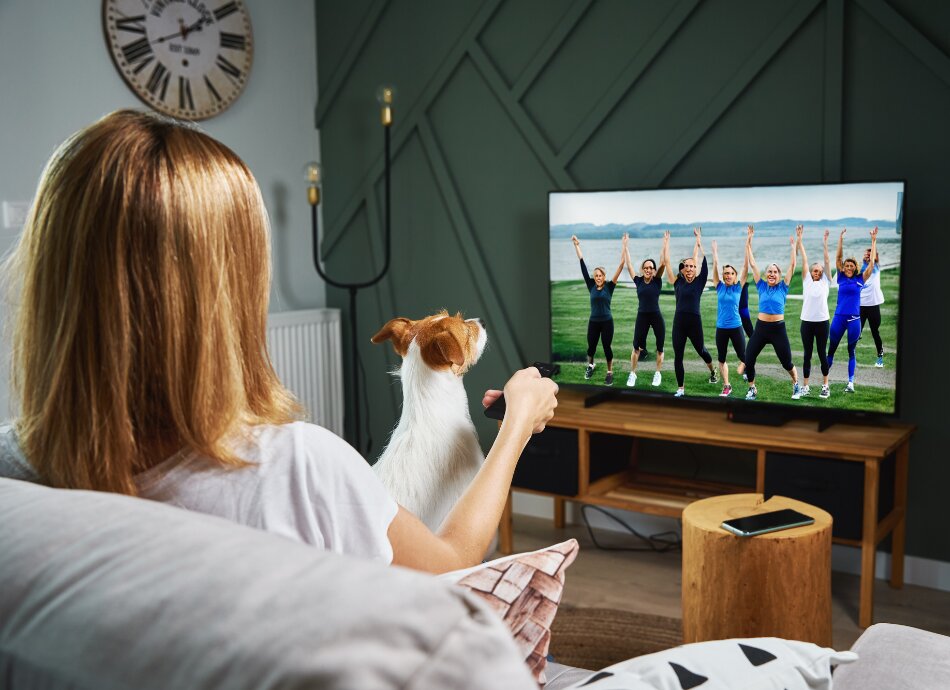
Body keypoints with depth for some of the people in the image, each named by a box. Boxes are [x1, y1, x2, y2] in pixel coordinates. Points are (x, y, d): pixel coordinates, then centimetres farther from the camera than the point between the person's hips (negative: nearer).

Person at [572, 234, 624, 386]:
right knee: (591, 347, 13)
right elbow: (582, 265, 0)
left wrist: (624, 247, -17)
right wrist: (577, 245, 0)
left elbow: (621, 266, -12)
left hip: (607, 322, -2)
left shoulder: (609, 286, -7)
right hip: (593, 322, 2)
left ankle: (610, 373, 21)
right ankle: (590, 366, 42)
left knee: (607, 347, 3)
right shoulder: (591, 286, -1)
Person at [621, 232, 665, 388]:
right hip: (642, 317, 1)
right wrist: (626, 245, 0)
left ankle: (658, 373, 24)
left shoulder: (657, 281, -3)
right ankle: (632, 374, 15)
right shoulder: (638, 281, 2)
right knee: (636, 347, 2)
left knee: (660, 348, 7)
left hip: (656, 316, -1)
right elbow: (628, 265, 1)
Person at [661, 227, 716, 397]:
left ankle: (712, 371, 50)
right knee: (677, 357, 3)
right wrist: (666, 242, 6)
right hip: (679, 322, 2)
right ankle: (680, 389, 15)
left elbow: (703, 262, -6)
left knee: (701, 350, 18)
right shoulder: (678, 282, 4)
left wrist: (699, 241, -4)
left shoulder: (699, 282, 0)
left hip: (695, 322, -2)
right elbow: (666, 262, 4)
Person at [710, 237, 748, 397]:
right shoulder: (720, 287, 1)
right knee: (721, 358, 10)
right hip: (721, 328, 3)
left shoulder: (738, 287, -2)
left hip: (736, 327, -2)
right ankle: (726, 387, 23)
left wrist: (747, 247, -12)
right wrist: (715, 251, -4)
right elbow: (715, 267, -2)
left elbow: (745, 267, -8)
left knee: (743, 355, 1)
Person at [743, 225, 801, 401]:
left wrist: (794, 244, -2)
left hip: (778, 329, -2)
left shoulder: (783, 287, 1)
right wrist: (749, 242, 5)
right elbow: (752, 263, 6)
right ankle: (752, 389, 20)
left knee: (787, 363, 5)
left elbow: (792, 265, -2)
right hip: (760, 327, 2)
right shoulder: (761, 286, 5)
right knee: (748, 361, -2)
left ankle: (796, 385, 33)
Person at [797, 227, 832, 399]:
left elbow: (827, 262, -1)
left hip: (822, 322, -1)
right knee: (807, 355, 7)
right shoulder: (807, 281, 6)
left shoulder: (825, 282, 5)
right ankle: (805, 386, 12)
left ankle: (825, 386, 15)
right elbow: (804, 260, 3)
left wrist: (825, 243, -6)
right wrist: (799, 240, 2)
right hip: (807, 322, 1)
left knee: (822, 354, 6)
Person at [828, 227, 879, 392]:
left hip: (854, 319, -1)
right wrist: (841, 239, -8)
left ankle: (851, 382, 9)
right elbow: (838, 258, -2)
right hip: (839, 317, 1)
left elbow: (872, 262, 1)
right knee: (831, 349, 8)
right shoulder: (841, 278, 3)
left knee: (851, 351, 7)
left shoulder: (860, 279, 3)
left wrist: (874, 241, 1)